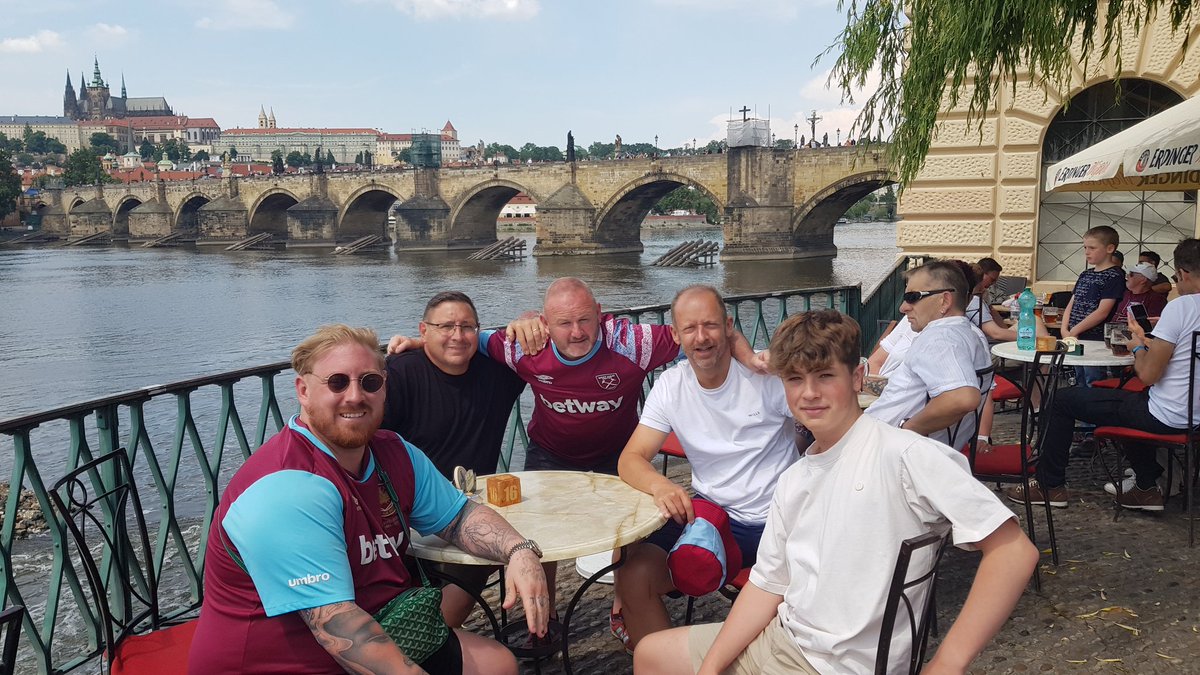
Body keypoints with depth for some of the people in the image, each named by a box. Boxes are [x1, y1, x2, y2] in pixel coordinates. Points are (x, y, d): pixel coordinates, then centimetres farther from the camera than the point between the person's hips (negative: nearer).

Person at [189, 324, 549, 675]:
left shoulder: (394, 453, 1)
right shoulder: (287, 488, -26)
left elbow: (459, 516, 9)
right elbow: (335, 624, -31)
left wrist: (519, 550, -10)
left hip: (382, 636, 8)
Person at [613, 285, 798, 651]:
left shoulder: (765, 374, -8)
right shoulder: (670, 385, 2)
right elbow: (630, 460, -4)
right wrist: (659, 485, -25)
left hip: (774, 521, -2)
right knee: (633, 574, -19)